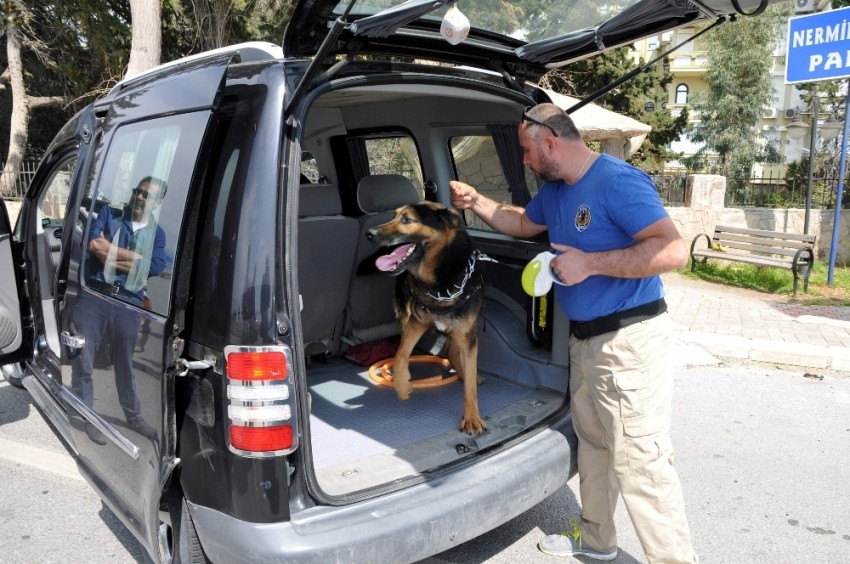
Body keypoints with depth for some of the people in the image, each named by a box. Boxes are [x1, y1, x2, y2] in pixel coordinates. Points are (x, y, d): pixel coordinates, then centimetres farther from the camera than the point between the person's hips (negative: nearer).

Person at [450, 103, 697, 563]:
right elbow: (522, 224, 29)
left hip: (628, 339, -9)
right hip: (584, 336, 10)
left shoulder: (618, 181, -20)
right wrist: (475, 202, 18)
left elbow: (673, 251, -28)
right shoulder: (553, 191, 9)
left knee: (639, 461, -6)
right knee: (592, 442, 20)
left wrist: (589, 262, -27)